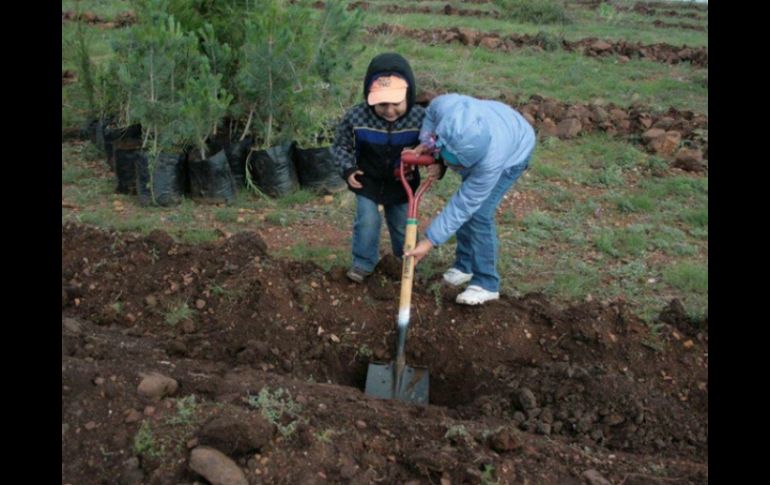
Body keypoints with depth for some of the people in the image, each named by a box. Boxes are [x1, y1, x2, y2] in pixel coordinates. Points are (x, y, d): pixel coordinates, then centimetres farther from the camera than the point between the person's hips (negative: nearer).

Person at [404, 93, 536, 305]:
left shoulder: (491, 161, -46)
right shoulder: (446, 106, -38)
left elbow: (463, 205, -36)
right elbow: (431, 111, -10)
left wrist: (430, 241, -33)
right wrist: (424, 144, -23)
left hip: (513, 152, -6)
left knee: (478, 212, -16)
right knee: (466, 204, 4)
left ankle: (486, 283, -3)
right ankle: (465, 264, 23)